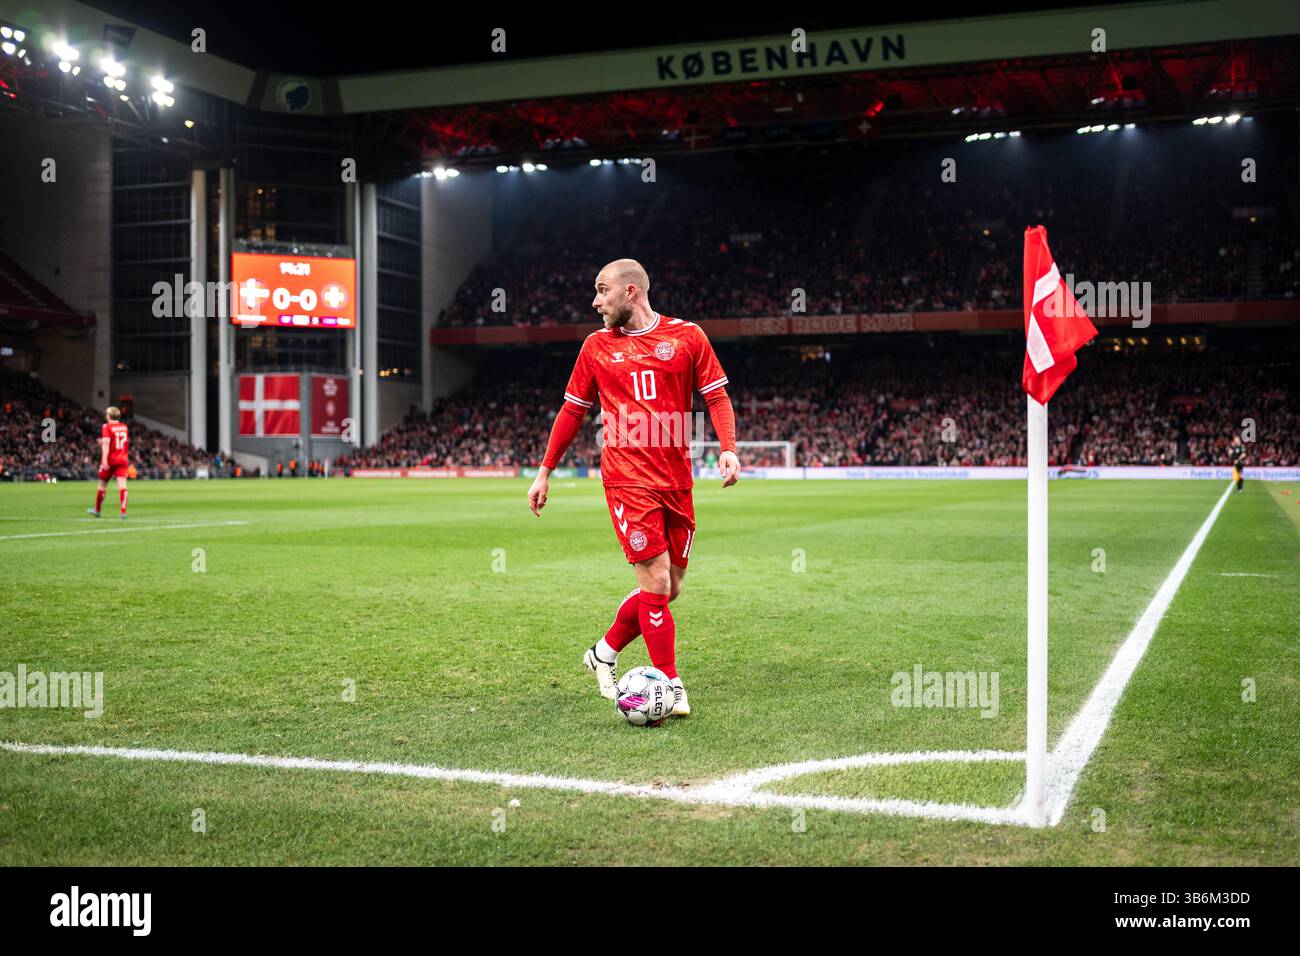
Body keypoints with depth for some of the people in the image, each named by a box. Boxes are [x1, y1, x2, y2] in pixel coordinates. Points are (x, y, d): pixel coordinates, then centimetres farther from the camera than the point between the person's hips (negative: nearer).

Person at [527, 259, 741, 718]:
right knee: (656, 584, -11)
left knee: (669, 589, 8)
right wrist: (545, 471, 13)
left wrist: (729, 449, -11)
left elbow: (717, 397, 5)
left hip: (677, 482, 2)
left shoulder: (687, 336, 5)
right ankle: (670, 685, 2)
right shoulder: (597, 346, 8)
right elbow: (572, 410, 15)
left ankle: (603, 654, 29)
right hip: (628, 480, -2)